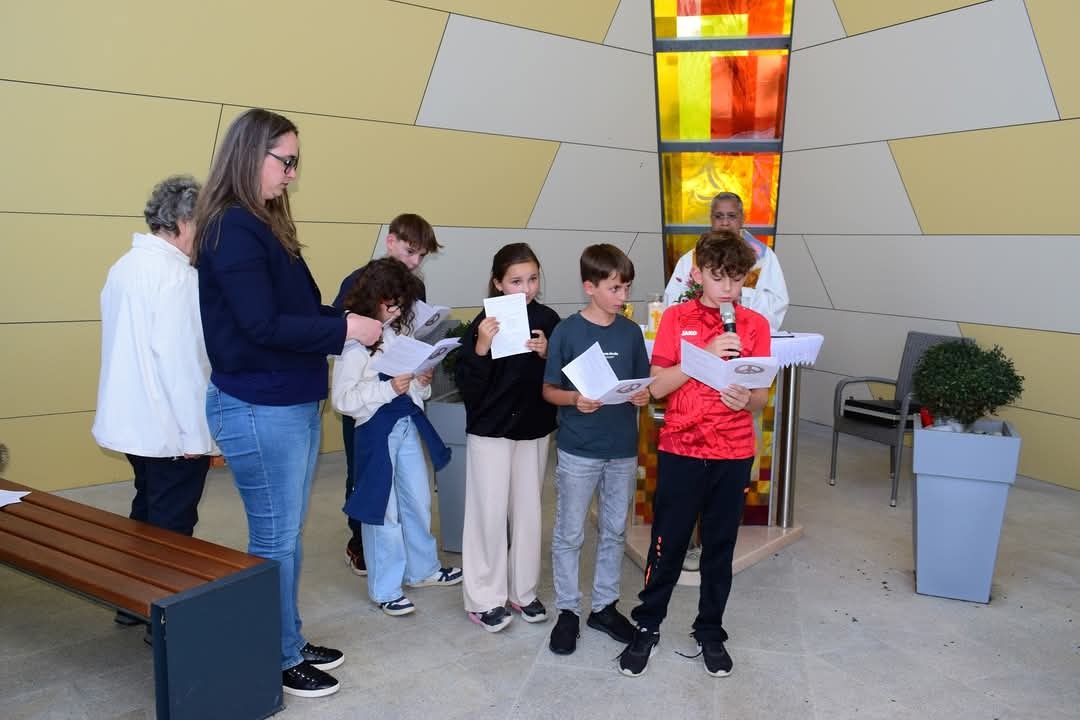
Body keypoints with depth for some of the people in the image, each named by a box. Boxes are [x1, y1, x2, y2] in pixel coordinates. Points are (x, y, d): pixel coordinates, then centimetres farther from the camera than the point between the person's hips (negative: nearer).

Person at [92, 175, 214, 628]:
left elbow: (135, 346, 14)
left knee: (147, 512, 22)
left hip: (134, 419, 9)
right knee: (171, 525, 3)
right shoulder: (176, 274, -19)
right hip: (171, 425, -9)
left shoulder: (126, 267, 9)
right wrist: (196, 433, -17)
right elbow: (181, 358, -23)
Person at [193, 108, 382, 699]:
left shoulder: (264, 223, 12)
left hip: (294, 404, 9)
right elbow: (262, 325, -22)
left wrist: (348, 323, 1)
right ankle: (278, 660, 21)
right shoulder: (231, 228, -16)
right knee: (274, 539, 4)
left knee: (286, 534, 18)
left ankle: (290, 644, 33)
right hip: (259, 409, -9)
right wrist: (345, 328, -16)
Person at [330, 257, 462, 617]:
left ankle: (422, 569, 40)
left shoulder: (398, 331, 3)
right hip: (376, 429, -7)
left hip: (407, 423, 7)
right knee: (383, 510, 6)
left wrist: (421, 382, -5)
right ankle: (384, 589, 22)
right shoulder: (354, 343, -16)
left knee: (418, 501, 19)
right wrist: (389, 389, -25)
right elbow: (341, 398, -19)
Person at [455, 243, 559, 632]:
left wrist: (547, 355, -16)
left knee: (528, 510, 12)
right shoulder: (486, 322, -11)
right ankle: (484, 598, 14)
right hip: (491, 429, -4)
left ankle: (523, 591, 27)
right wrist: (481, 347, -29)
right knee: (488, 511, 1)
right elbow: (468, 385, -14)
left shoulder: (548, 319, -1)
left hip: (534, 428, 4)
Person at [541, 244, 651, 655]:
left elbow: (643, 384, 10)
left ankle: (604, 606, 31)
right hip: (578, 451, -4)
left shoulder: (631, 332, 2)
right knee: (569, 534, 7)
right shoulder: (567, 332, -9)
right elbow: (549, 390, -5)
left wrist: (643, 395, -12)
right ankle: (568, 610, 23)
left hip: (623, 450, 4)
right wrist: (574, 399, -25)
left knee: (614, 532, 15)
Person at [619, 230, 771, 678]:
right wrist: (706, 354, -20)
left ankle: (710, 632, 30)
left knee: (720, 547, 13)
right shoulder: (676, 318, -3)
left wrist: (747, 399, -21)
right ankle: (647, 626, 26)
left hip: (733, 454, 2)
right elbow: (657, 386, -10)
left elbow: (761, 398, 2)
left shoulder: (755, 325, 1)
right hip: (680, 450, -1)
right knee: (667, 543, 7)